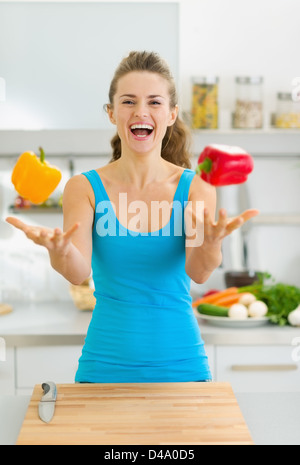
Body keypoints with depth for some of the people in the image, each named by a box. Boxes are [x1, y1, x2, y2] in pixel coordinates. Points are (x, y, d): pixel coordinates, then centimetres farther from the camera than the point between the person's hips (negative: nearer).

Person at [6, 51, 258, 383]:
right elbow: (79, 272, -18)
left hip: (180, 364, 1)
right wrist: (59, 249, -40)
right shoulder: (85, 187, -5)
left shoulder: (195, 187, -5)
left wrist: (210, 243, -41)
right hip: (105, 365, 0)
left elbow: (198, 272, -19)